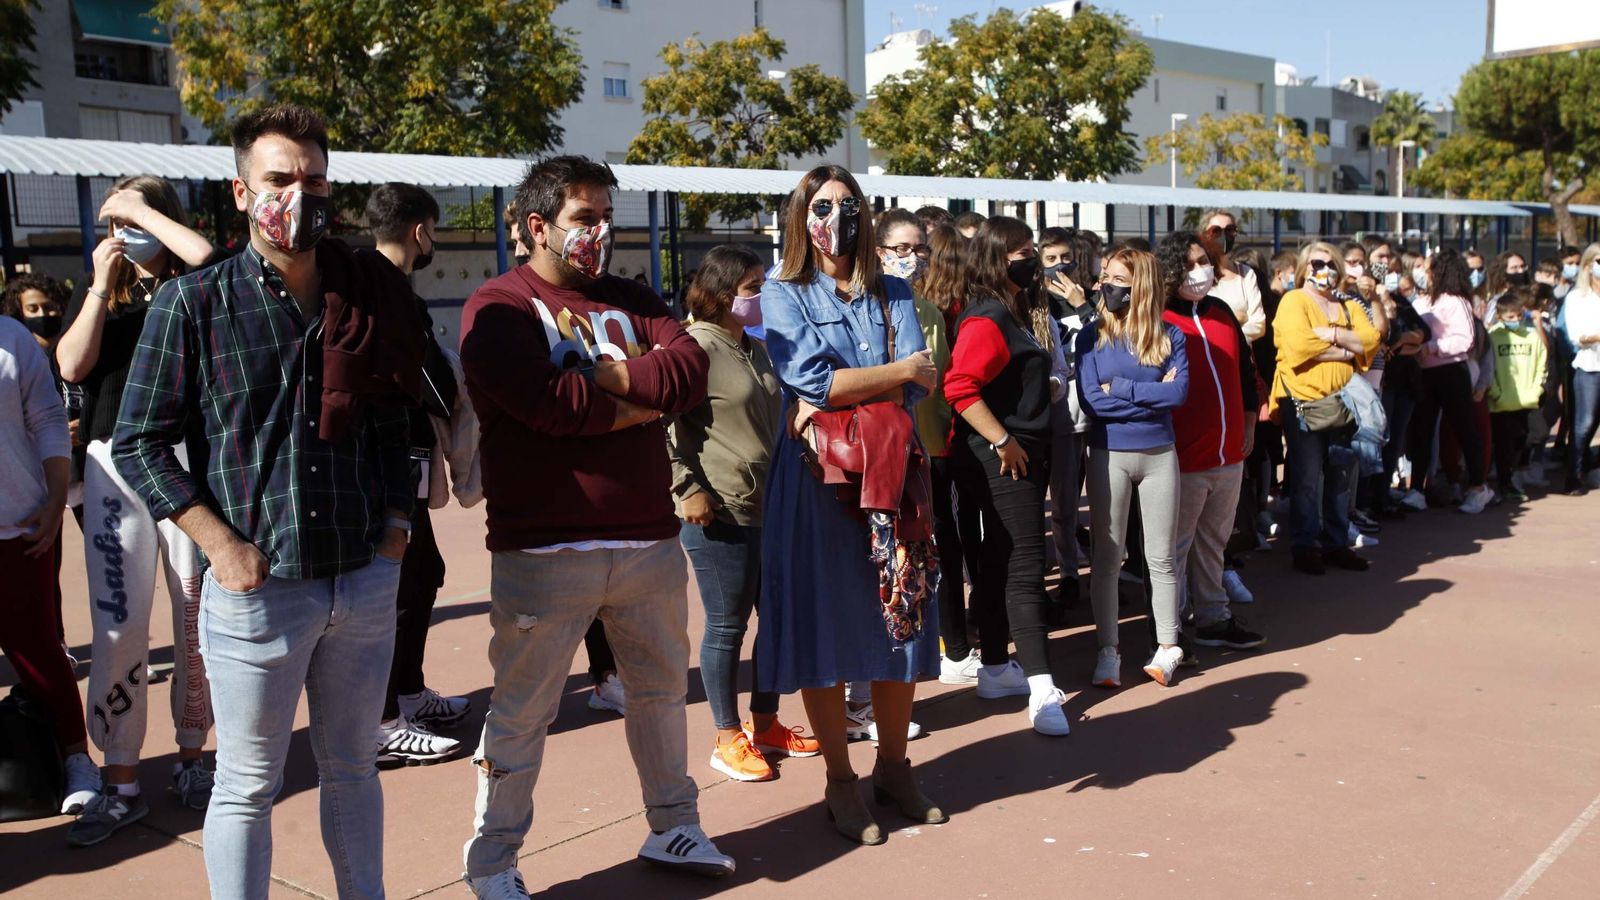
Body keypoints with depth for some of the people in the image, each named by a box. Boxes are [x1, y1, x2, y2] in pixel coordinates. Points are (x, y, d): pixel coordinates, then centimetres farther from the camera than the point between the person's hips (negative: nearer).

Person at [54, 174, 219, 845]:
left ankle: (191, 758, 20)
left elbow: (206, 255, -19)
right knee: (117, 626, -1)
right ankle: (122, 784, 7)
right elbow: (72, 366, -3)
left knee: (196, 616, 5)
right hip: (115, 467, 2)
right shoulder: (96, 293, 13)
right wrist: (102, 284, -6)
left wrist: (142, 207, -9)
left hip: (189, 460, -2)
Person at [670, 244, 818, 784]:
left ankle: (765, 723, 30)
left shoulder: (756, 350, 15)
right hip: (720, 514, -8)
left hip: (768, 507, 8)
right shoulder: (696, 346, -13)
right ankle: (728, 739, 16)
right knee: (727, 626, 2)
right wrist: (688, 488, -19)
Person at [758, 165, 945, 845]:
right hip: (816, 481, -3)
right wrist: (899, 371, -7)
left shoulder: (893, 295, 11)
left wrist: (839, 404, -18)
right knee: (825, 624, 2)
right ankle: (840, 782, 15)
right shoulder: (783, 295, 1)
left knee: (898, 617, 8)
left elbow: (916, 388, -4)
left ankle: (893, 767, 24)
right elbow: (811, 382, -14)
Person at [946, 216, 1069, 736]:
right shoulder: (986, 319, -15)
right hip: (1001, 459, -10)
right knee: (1025, 567, -10)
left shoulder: (1017, 314, 16)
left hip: (1024, 455, 10)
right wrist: (1003, 442, -23)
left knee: (999, 563, 15)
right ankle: (1041, 692, -9)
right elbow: (960, 388, -25)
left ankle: (996, 670, 25)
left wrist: (1046, 386, 10)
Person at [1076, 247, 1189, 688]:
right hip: (1108, 456, -1)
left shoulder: (1168, 336, 0)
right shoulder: (1091, 336, -2)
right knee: (1107, 557, 5)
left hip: (1159, 454, 1)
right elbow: (1091, 400, -13)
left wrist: (1120, 388, -16)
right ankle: (1108, 650, 14)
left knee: (1161, 557, 8)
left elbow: (1179, 392, -14)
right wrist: (1154, 394, -11)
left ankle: (1167, 647, 21)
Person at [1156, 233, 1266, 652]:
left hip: (1229, 455, 7)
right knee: (1174, 547, 2)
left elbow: (1245, 367, 19)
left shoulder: (1220, 312, 9)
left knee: (1214, 542, 18)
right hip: (1184, 460, -7)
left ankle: (1213, 618, 31)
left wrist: (1248, 424, 16)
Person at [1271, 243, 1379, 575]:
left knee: (1340, 476, 10)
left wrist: (1330, 334, -15)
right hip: (1302, 401, -6)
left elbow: (1371, 339, -1)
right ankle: (1306, 546, 5)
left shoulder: (1350, 308, 16)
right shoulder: (1293, 301, -1)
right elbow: (1299, 344, -18)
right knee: (1307, 478, -4)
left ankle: (1336, 544, 19)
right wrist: (1346, 351, -9)